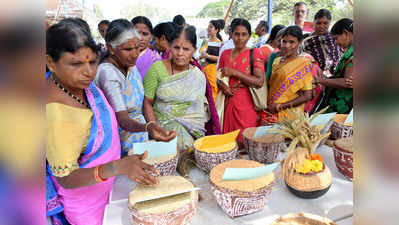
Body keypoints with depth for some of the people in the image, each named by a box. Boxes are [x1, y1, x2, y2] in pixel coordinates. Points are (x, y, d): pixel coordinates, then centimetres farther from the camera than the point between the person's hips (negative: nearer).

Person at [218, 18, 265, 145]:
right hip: (228, 105, 4)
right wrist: (222, 86, -5)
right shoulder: (225, 54, 9)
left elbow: (259, 82, -13)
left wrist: (233, 72, -15)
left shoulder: (255, 53, -3)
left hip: (246, 106, -3)